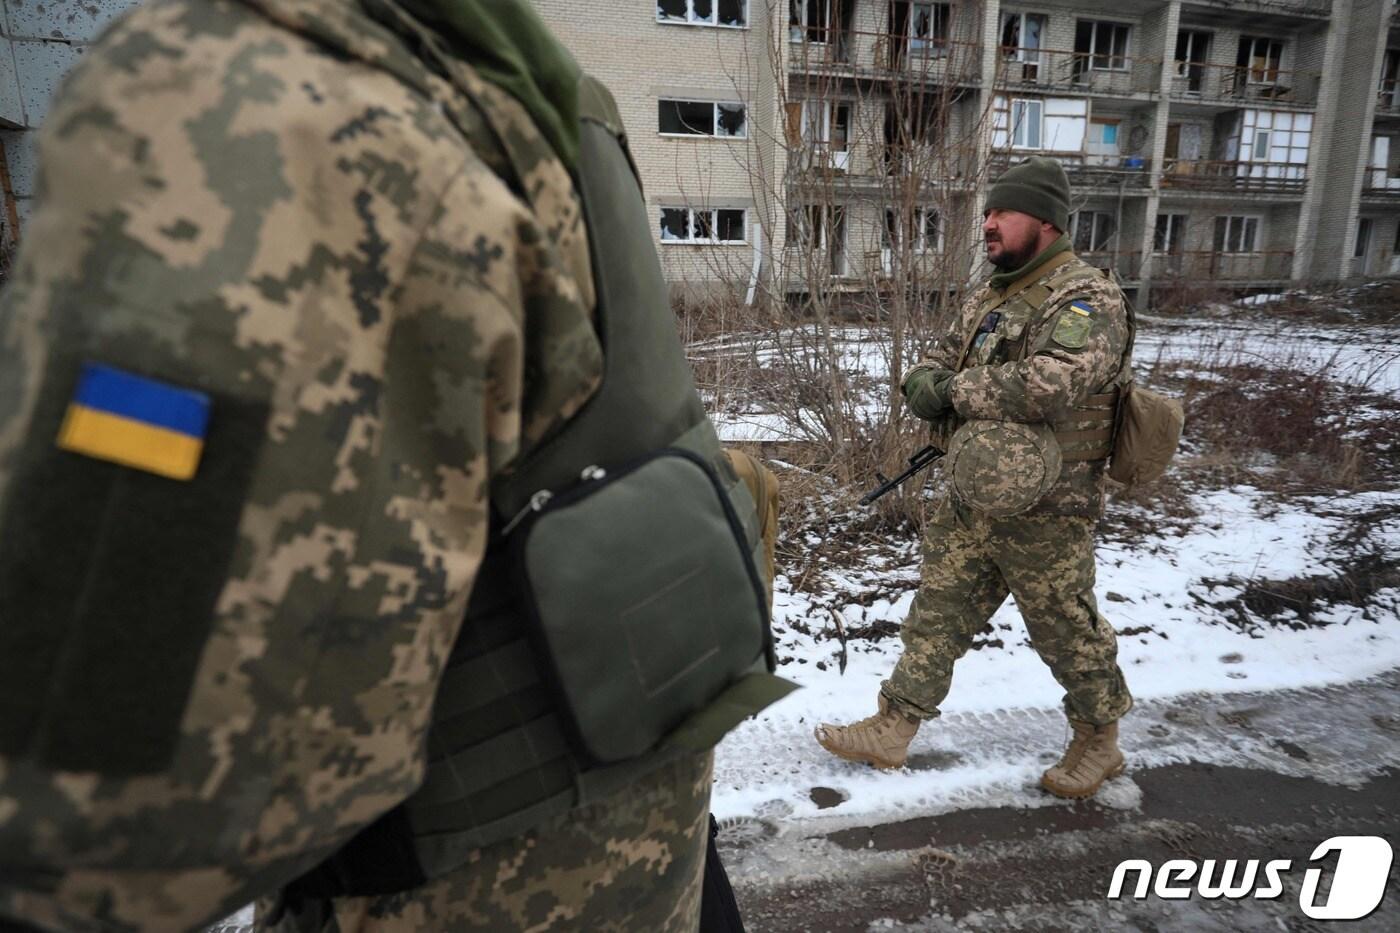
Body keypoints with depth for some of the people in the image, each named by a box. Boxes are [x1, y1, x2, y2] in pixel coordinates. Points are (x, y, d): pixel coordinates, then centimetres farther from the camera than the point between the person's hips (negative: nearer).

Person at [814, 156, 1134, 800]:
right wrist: (924, 382, -12)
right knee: (935, 617, 12)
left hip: (1044, 513, -7)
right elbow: (939, 362, 13)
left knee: (1068, 634, 11)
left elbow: (1056, 380, -31)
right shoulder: (986, 300, 12)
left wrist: (955, 390, -22)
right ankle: (891, 731, 23)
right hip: (970, 503, 7)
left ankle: (1100, 742, 35)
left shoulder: (1088, 299, -14)